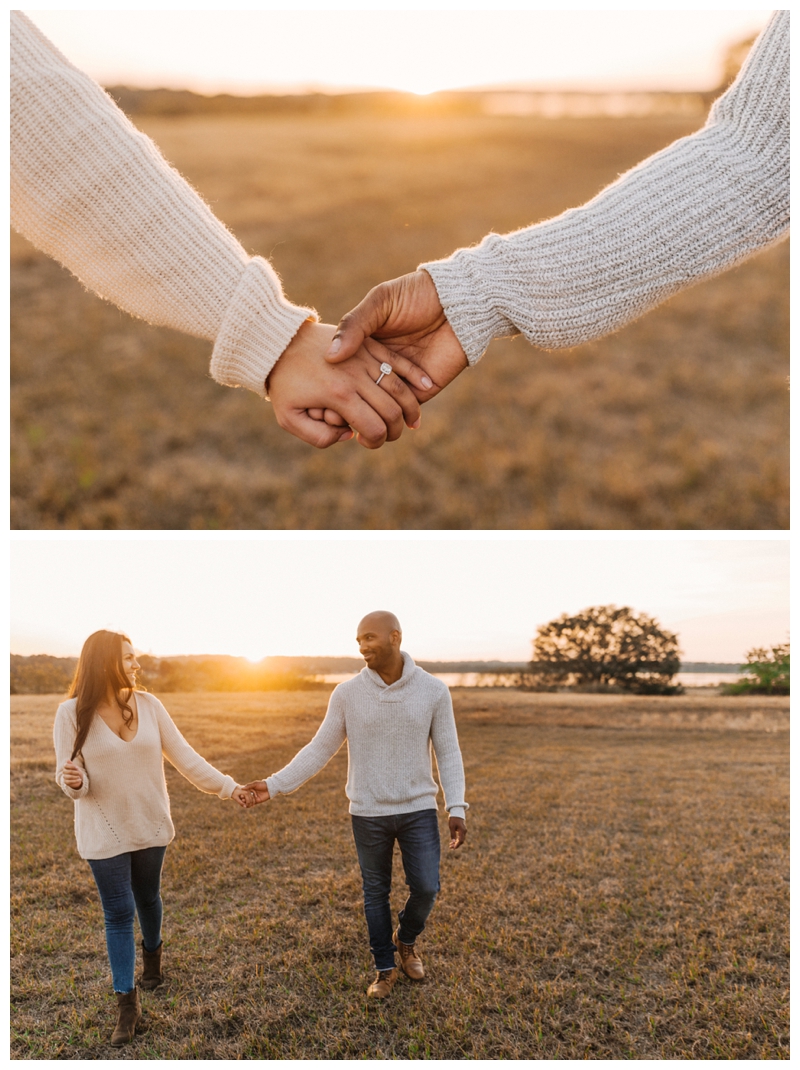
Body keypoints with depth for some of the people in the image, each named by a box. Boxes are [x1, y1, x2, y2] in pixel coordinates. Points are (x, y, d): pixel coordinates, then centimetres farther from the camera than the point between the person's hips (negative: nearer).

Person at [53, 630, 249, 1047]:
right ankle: (127, 1004, 14)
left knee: (148, 898, 21)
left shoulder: (148, 704, -7)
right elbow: (70, 778, -10)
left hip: (150, 825, 3)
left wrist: (227, 786, -7)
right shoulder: (72, 714, -15)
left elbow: (185, 757, -3)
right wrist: (72, 781, -34)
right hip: (104, 832, -3)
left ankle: (152, 957, 49)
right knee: (118, 914, 2)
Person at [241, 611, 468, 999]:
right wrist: (275, 785, -9)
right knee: (375, 893, 11)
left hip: (419, 810, 0)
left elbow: (448, 753, -3)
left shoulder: (433, 691, -8)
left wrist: (457, 808, -9)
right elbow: (319, 750, -2)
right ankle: (385, 969, 32)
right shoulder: (347, 694, -7)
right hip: (368, 814, 1)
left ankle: (405, 939, 34)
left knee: (426, 888, 1)